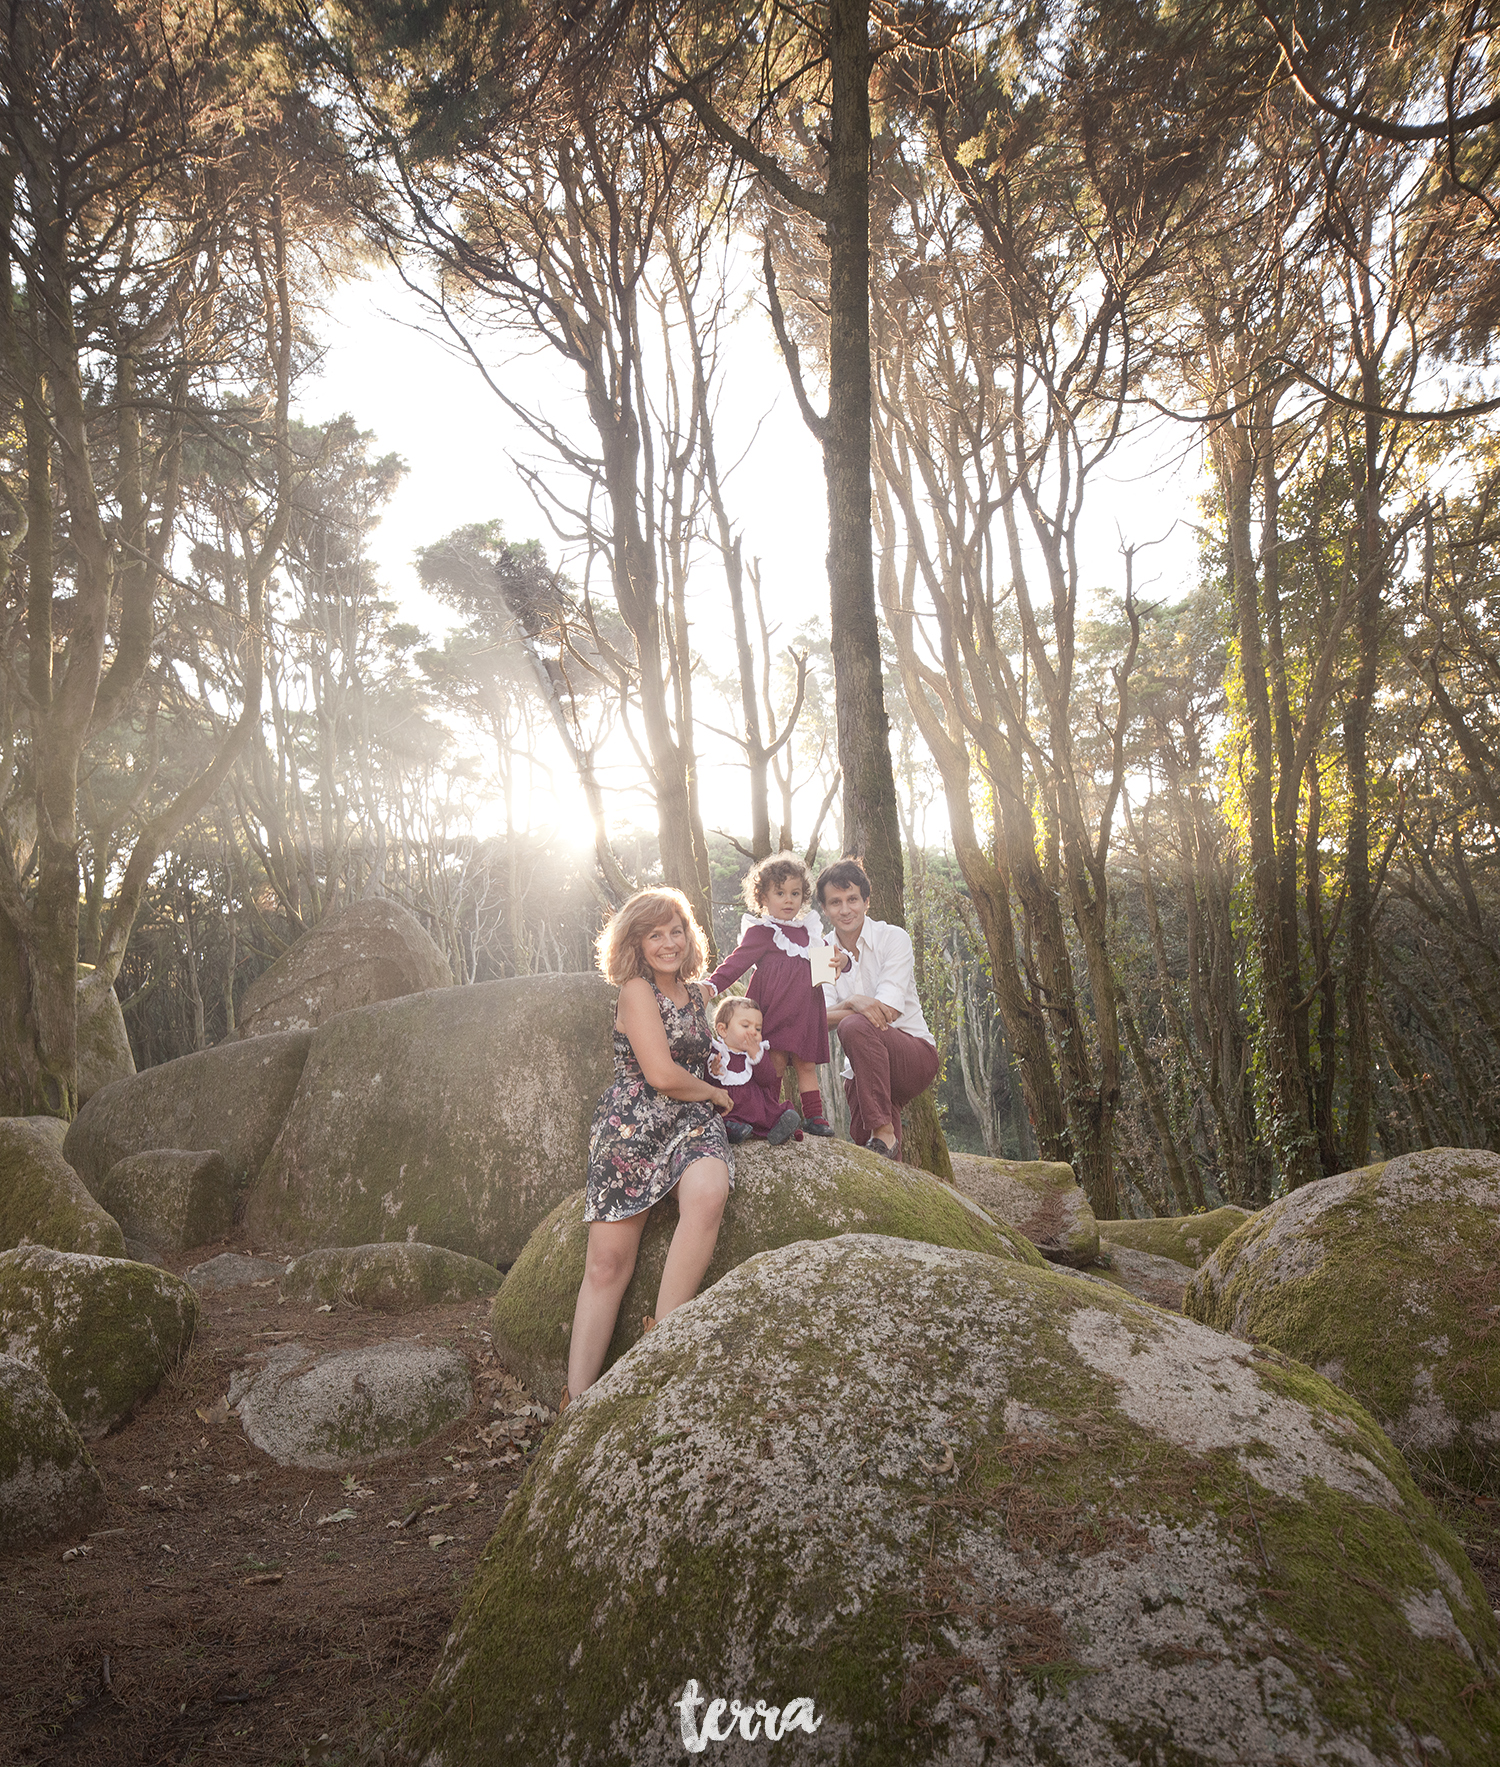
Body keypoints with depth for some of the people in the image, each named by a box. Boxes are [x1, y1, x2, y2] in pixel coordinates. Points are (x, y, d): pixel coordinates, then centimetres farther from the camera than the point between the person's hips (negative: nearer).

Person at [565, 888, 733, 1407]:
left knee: (707, 1194, -31)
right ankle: (577, 1399, -6)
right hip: (632, 1125, -5)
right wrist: (716, 1093, 3)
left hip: (694, 1124, 5)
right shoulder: (636, 990, -2)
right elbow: (661, 1074, -10)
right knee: (608, 1261, -11)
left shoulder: (695, 993, 18)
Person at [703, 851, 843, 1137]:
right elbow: (737, 961, -7)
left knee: (806, 1062, 8)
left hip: (804, 1011, 6)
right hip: (775, 1010, -5)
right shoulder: (761, 931, -1)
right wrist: (712, 985, -21)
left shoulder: (807, 930, 18)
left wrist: (838, 961, 6)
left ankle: (813, 1115, 13)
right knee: (776, 1062, -8)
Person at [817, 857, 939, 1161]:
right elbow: (820, 1020, -10)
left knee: (855, 1026, -32)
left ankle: (884, 1133, -28)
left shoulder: (893, 938, -8)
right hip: (861, 1069, 4)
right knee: (862, 1140, -8)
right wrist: (854, 1003, -29)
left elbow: (890, 1009, -17)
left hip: (916, 1053, -4)